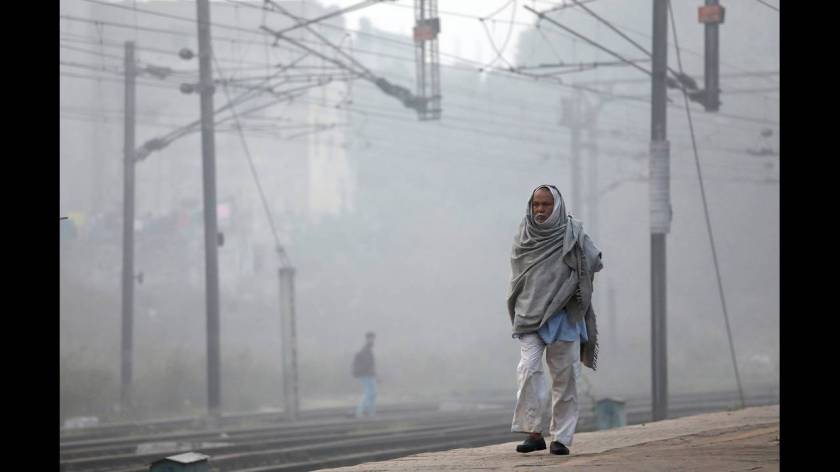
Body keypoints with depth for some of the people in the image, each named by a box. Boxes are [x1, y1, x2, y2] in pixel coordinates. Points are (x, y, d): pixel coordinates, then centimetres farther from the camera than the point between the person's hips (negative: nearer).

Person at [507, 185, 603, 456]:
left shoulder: (572, 234, -2)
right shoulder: (523, 235, 7)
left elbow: (595, 262, -5)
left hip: (563, 315, -1)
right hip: (529, 315, 1)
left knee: (563, 375, 2)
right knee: (528, 368, -15)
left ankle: (561, 437, 8)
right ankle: (534, 432, -13)